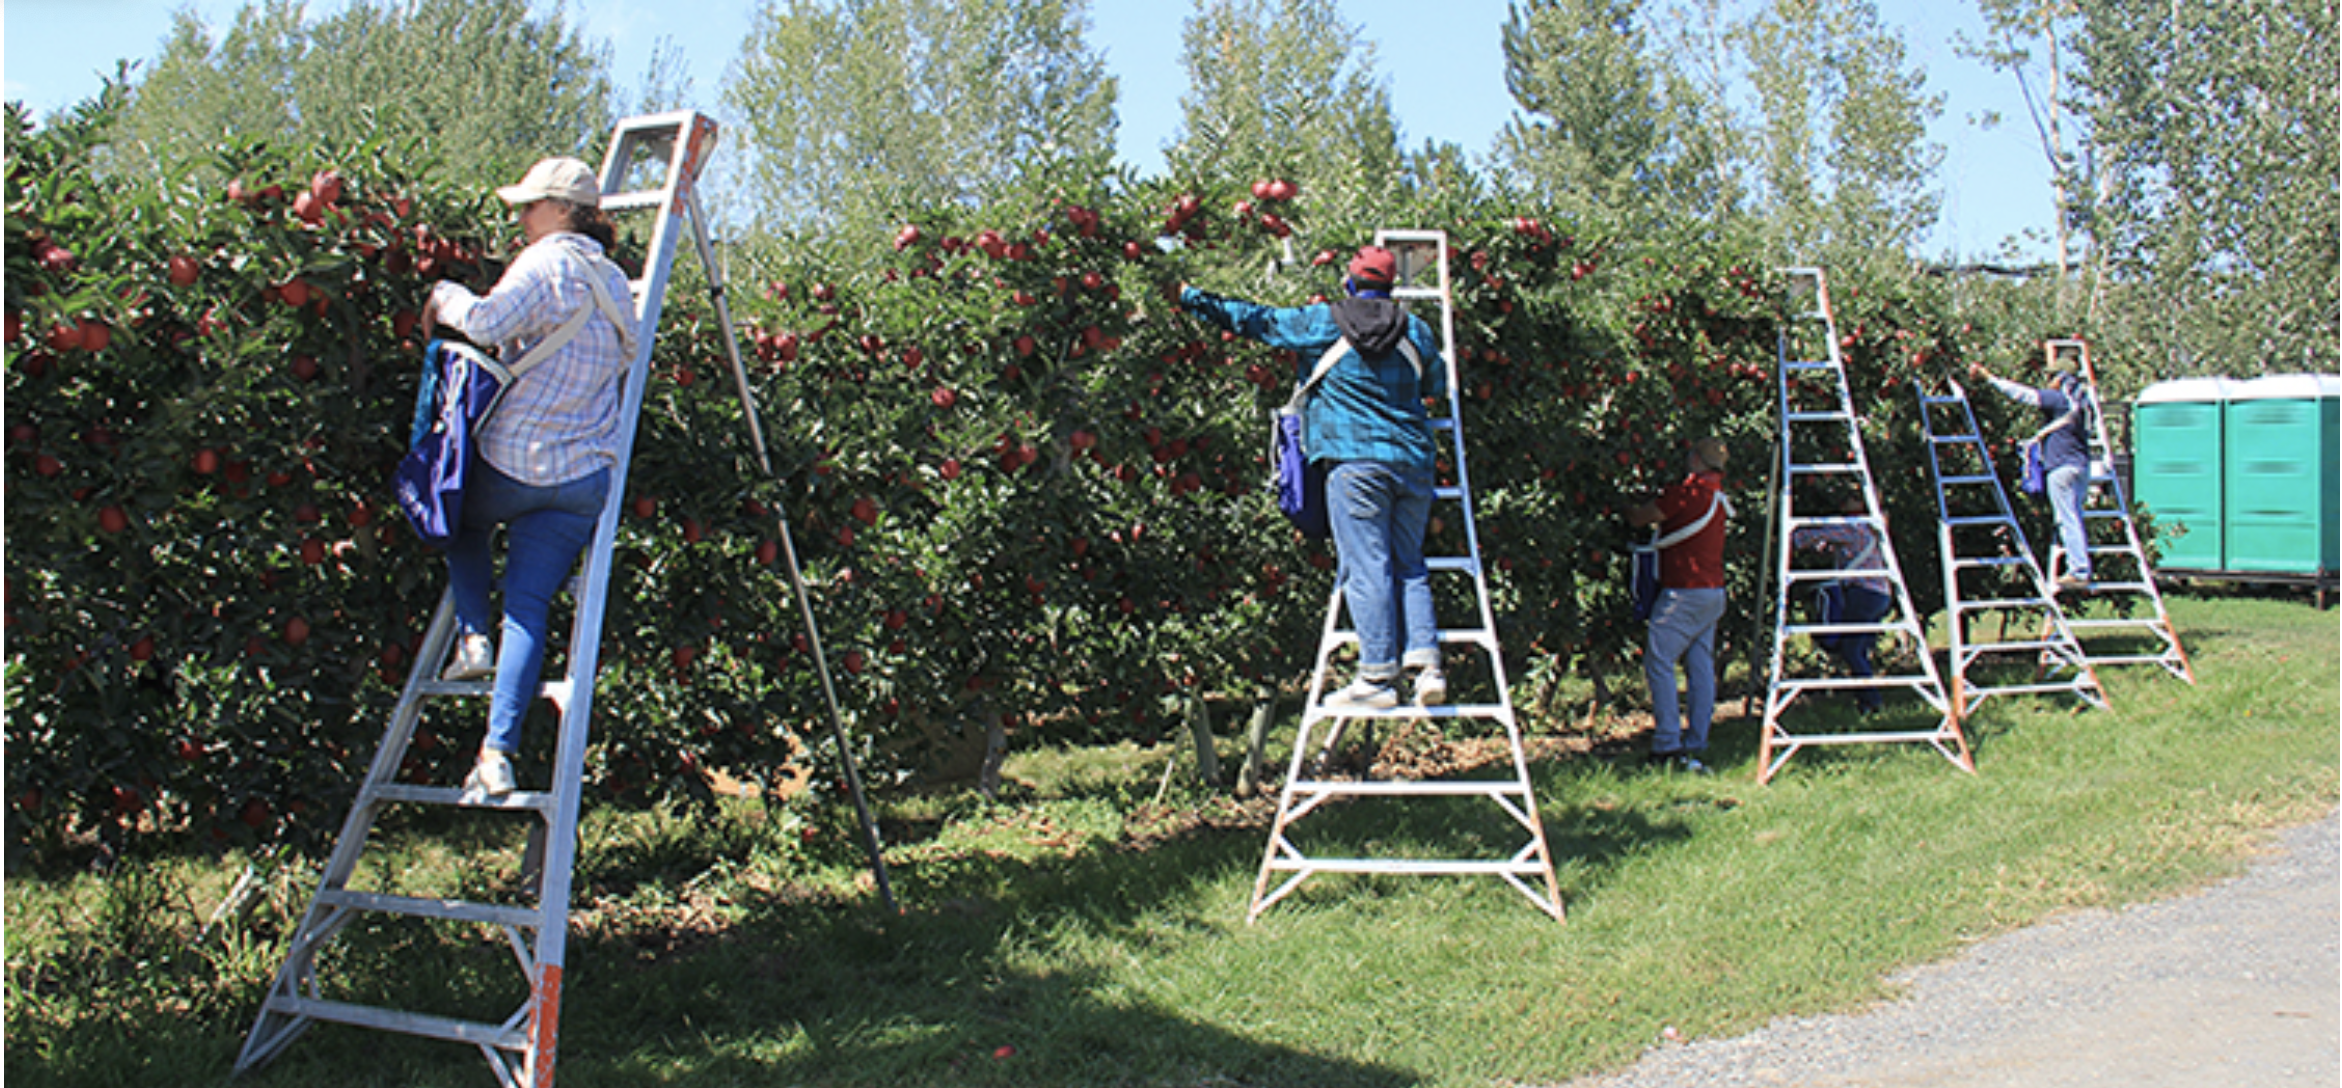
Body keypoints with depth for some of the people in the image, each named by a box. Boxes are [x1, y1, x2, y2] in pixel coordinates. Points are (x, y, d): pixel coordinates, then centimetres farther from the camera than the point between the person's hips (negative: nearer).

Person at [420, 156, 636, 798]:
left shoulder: (548, 263, -8)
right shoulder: (613, 282, 16)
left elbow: (487, 322, -22)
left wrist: (445, 297, -2)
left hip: (509, 461, -5)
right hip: (582, 476, 5)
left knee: (464, 526, 30)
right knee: (529, 605, 3)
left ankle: (473, 636, 13)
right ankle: (498, 753, -5)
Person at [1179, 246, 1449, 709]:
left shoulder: (1320, 323, 2)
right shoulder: (1415, 331, 11)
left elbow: (1253, 320, 11)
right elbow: (1437, 384, 25)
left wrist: (1194, 299, 23)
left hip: (1356, 459, -4)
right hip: (1413, 462, 4)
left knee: (1367, 567, -5)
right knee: (1408, 565, 12)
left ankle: (1378, 676, -6)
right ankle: (1425, 662, 0)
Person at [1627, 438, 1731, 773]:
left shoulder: (1687, 491, -12)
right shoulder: (1716, 493, 12)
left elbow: (1639, 518, -4)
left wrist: (1626, 512, 14)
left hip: (1685, 591, -9)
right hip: (1714, 591, 9)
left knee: (1659, 661, -5)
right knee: (1701, 667, 8)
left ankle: (1668, 744, -10)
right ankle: (1697, 745, 10)